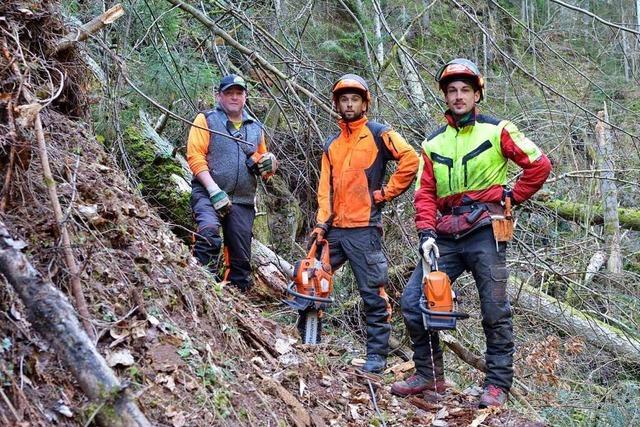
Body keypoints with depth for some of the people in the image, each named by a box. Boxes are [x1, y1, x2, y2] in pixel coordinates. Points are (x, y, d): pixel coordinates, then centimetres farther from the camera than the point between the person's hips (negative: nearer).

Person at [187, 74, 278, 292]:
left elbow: (264, 164, 29)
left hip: (243, 201, 5)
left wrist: (268, 164, 2)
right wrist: (214, 190, -17)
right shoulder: (206, 120, 5)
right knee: (209, 233, -33)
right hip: (209, 194, -5)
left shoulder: (256, 128, 20)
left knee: (241, 261, 5)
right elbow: (195, 156, -6)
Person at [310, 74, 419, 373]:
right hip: (335, 229, 7)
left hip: (364, 229, -6)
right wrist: (322, 223, 1)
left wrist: (386, 193, -8)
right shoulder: (331, 145, 17)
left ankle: (377, 356, 5)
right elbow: (325, 187, 13)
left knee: (373, 295, -2)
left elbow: (411, 161, -11)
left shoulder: (378, 134, 0)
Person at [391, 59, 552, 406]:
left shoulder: (496, 130, 2)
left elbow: (539, 164, 0)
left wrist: (513, 197, -1)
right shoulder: (433, 143, 14)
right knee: (413, 300, -3)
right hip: (446, 236, 5)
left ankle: (498, 384, 11)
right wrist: (426, 233, -4)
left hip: (484, 232, -4)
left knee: (494, 312, -1)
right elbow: (425, 192, 9)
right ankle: (429, 375, 10)